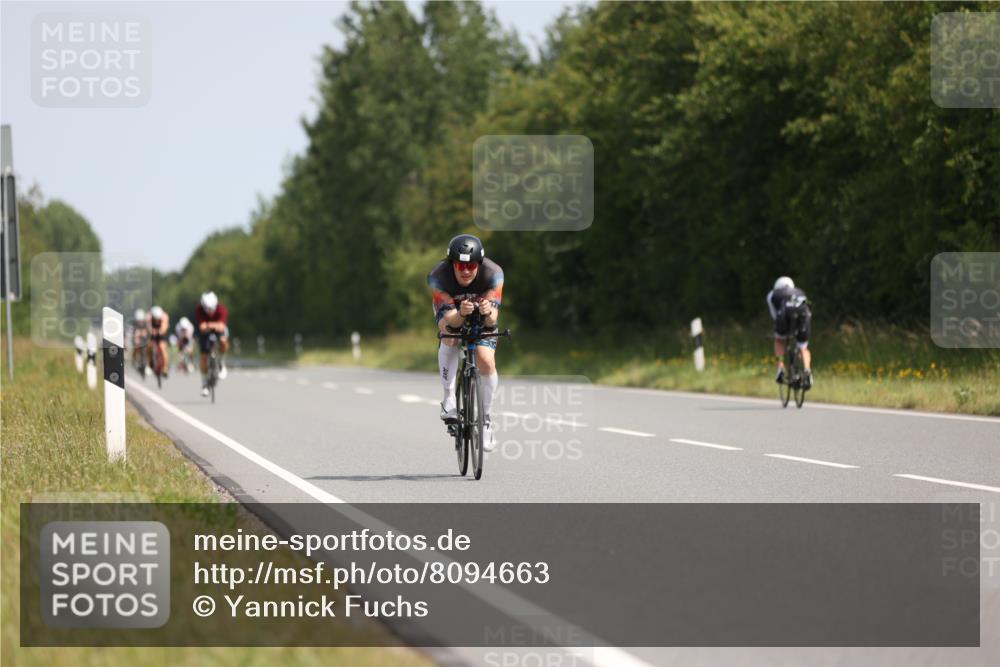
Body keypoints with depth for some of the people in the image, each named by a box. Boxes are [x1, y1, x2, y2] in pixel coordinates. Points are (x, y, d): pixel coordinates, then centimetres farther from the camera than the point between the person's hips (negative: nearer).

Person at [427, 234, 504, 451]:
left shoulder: (493, 274, -34)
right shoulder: (438, 276, -36)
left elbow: (493, 319, -37)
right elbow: (448, 319, -40)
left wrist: (488, 313, -60)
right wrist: (461, 314, -62)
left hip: (482, 317, 0)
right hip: (452, 311, 0)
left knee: (486, 361, -18)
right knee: (449, 337, -33)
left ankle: (486, 419, 2)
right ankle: (449, 401, -22)